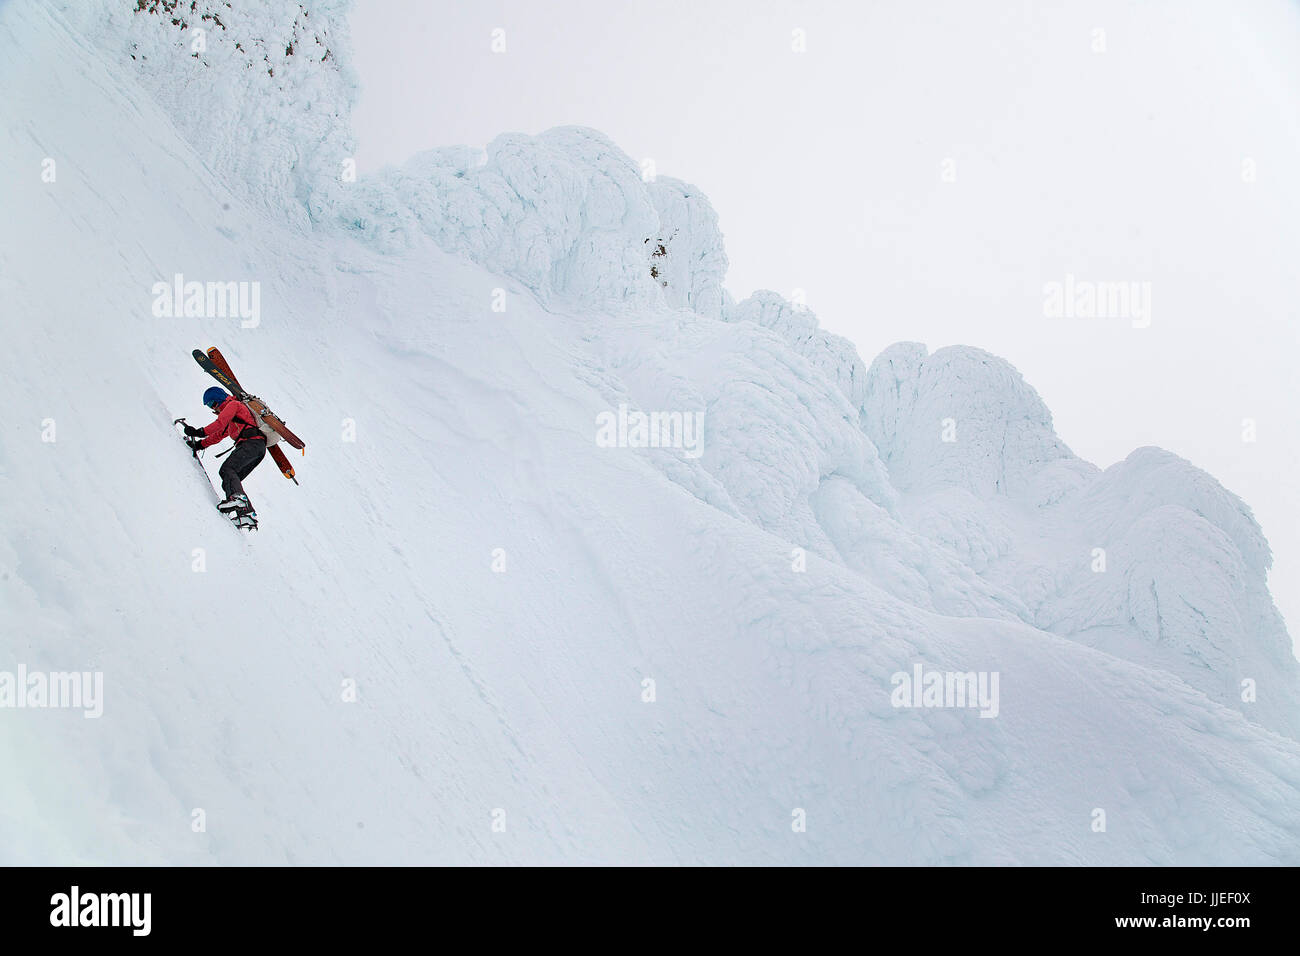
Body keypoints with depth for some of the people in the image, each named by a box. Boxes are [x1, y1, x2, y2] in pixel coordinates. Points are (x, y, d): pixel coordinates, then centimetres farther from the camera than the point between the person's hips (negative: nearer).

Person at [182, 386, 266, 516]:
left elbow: (220, 423, -7)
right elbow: (219, 434, 35)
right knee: (228, 483, 3)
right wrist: (200, 444, 25)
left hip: (251, 442, -9)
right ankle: (246, 510, -11)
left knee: (227, 469, -24)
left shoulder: (233, 404, 8)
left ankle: (237, 497, -47)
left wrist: (200, 432, -9)